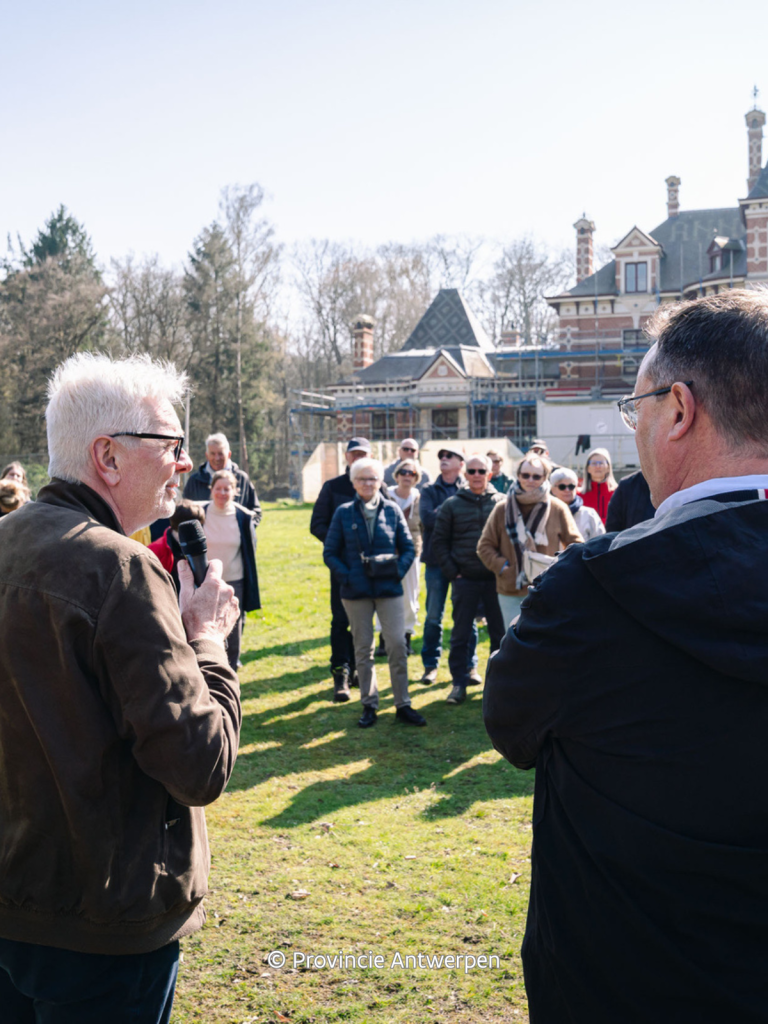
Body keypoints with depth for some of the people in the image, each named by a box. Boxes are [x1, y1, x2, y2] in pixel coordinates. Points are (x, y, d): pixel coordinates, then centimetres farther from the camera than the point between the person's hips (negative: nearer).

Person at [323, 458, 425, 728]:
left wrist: (398, 571, -8)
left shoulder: (392, 510, 3)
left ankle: (403, 705, 8)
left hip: (388, 589, 0)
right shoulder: (343, 513, 2)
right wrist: (346, 577, -10)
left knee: (398, 644, -4)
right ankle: (369, 705, 18)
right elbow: (330, 552, 3)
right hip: (356, 592, 0)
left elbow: (408, 548, 8)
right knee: (363, 648, 7)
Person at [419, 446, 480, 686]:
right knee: (433, 616, 6)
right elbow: (427, 518, -9)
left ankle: (470, 665, 16)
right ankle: (430, 664, 17)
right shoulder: (429, 491, 7)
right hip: (436, 560, 1)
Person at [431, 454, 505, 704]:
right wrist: (451, 572, -2)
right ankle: (459, 683, 10)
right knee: (461, 634, 3)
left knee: (500, 633, 7)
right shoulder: (452, 505, 4)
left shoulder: (502, 503, 4)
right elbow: (438, 541, 7)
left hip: (495, 579, 0)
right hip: (465, 580, 0)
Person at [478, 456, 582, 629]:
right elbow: (485, 546, 7)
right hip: (511, 592, 1)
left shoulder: (557, 508, 1)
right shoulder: (503, 509, 3)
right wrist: (502, 567, -8)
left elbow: (575, 544, 6)